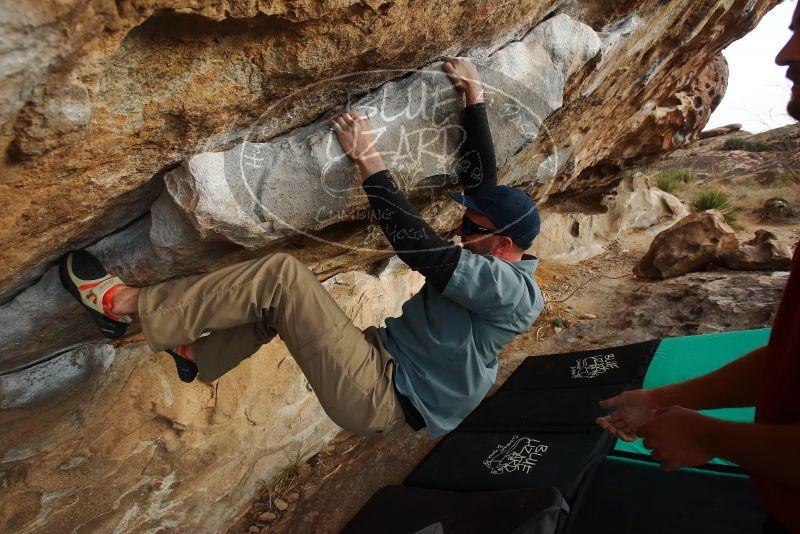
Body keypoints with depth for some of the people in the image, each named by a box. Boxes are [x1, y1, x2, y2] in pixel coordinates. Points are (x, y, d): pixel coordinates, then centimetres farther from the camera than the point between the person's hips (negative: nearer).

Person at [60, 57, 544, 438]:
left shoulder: (507, 287, -17)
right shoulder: (494, 263, 9)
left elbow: (419, 246, -27)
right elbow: (482, 179, 11)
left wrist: (369, 159, -24)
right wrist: (475, 98, 14)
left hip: (379, 399, -9)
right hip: (384, 361, 9)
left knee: (282, 274, -23)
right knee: (282, 292, 5)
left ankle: (125, 304, -11)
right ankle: (197, 353, 17)